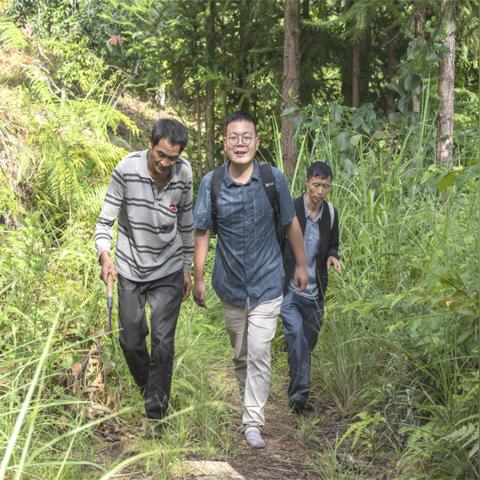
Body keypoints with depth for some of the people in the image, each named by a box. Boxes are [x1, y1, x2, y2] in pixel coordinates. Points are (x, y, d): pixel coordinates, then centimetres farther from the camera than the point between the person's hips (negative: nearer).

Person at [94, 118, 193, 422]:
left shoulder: (183, 173, -10)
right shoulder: (127, 171, -19)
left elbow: (186, 223, 4)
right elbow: (106, 220, -15)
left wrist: (187, 268, 8)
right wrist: (105, 255, -34)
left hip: (168, 271, 0)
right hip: (131, 270, 0)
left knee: (163, 341, -6)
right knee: (131, 341, 10)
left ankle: (156, 409, 6)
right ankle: (146, 387, 39)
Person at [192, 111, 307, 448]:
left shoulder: (274, 179, -10)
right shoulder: (211, 183, -9)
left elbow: (291, 223, 3)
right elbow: (202, 232, -2)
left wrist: (301, 265, 8)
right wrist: (198, 278, -2)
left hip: (267, 282, -2)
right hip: (230, 283, 2)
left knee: (259, 353, -9)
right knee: (240, 353, 16)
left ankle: (254, 421, -2)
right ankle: (249, 397, 37)